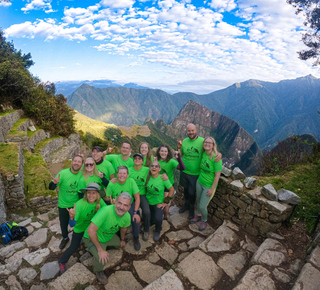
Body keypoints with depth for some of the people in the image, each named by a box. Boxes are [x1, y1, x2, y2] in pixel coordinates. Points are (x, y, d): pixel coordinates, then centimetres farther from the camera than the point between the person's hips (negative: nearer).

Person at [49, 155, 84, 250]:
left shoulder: (82, 174, -13)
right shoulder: (63, 173, -22)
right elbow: (51, 188, -22)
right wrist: (55, 183, -44)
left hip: (76, 204, 2)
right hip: (63, 204, -1)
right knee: (63, 223, 18)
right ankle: (65, 238, 48)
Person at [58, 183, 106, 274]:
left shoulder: (100, 201, -27)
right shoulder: (79, 204, -37)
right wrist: (72, 216, -55)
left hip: (91, 226, 3)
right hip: (79, 228, -3)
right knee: (73, 248, 8)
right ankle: (62, 262, 36)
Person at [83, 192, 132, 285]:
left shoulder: (127, 216, -18)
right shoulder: (106, 211, -41)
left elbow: (123, 227, 5)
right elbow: (90, 230, -39)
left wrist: (122, 240, 22)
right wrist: (100, 250, -32)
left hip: (109, 236, 7)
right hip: (92, 238, -6)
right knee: (102, 260, -23)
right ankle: (98, 270, 10)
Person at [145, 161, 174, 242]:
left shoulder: (163, 178, -16)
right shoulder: (147, 177, -8)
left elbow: (171, 190, -8)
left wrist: (165, 202, -8)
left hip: (159, 203, -2)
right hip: (148, 202, 2)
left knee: (158, 219, -20)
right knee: (147, 218, -10)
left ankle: (157, 232, 15)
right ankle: (146, 231, 26)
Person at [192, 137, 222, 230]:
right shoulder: (203, 154, -6)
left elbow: (217, 175, -19)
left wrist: (212, 189, -15)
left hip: (209, 186, -5)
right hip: (199, 182, 5)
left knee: (202, 206, 2)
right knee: (198, 201, 22)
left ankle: (204, 220, 32)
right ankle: (199, 215, 49)